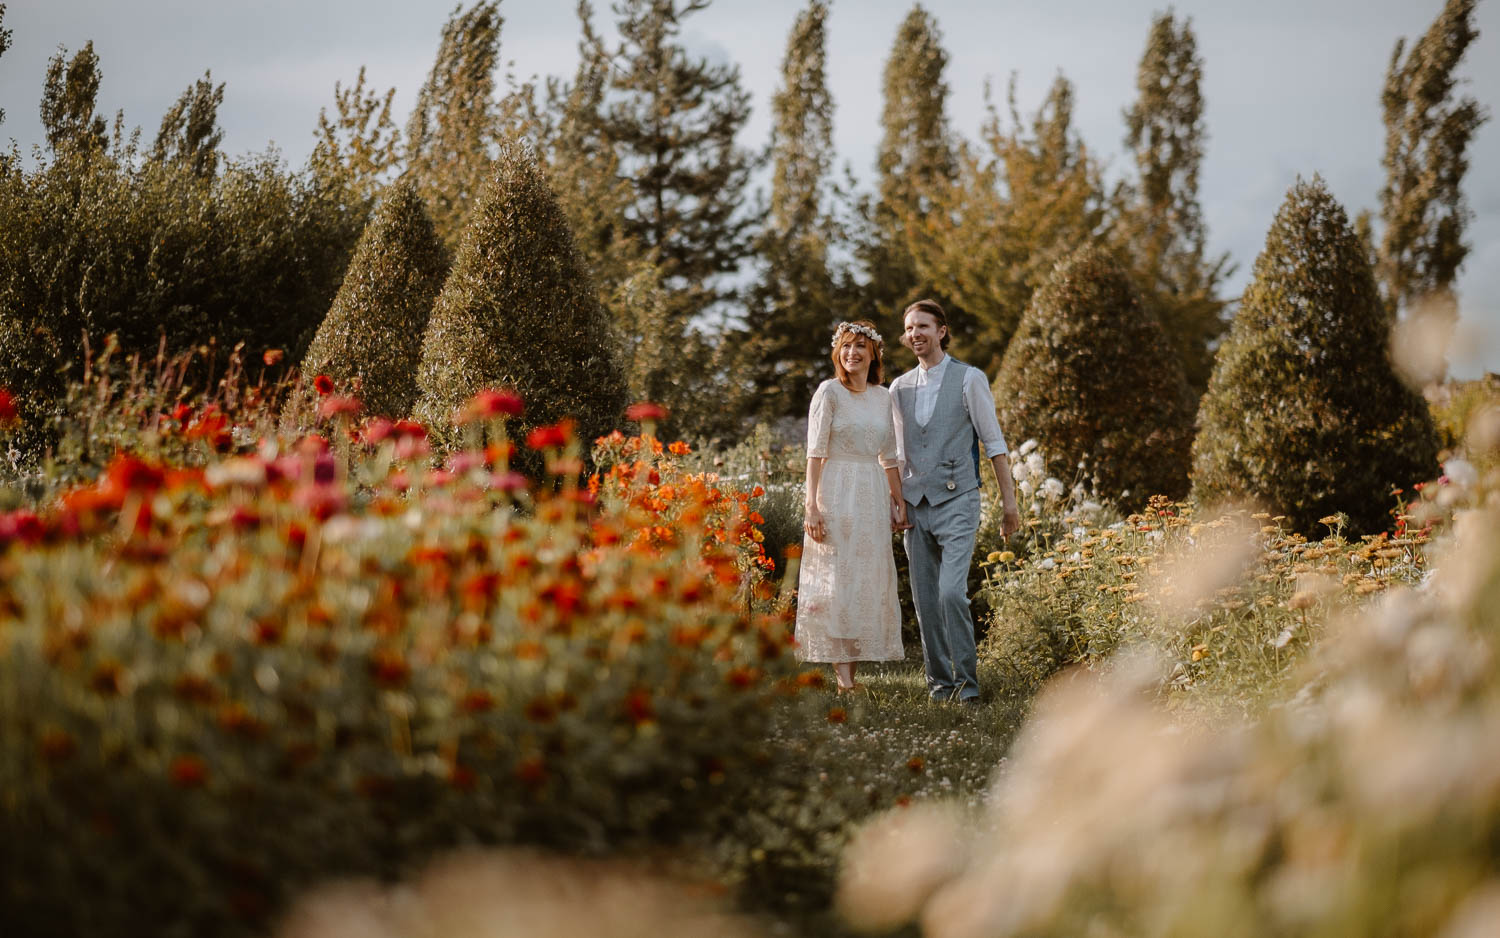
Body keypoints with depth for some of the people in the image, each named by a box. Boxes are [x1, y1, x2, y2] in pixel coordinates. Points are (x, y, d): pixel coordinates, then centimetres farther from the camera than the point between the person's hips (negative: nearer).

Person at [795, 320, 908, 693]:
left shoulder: (883, 397, 12)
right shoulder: (829, 392, -3)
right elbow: (815, 452, -7)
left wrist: (899, 500, 12)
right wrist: (812, 506, -14)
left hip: (873, 495, 5)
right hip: (836, 493, -5)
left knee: (869, 581, 4)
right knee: (837, 579, -7)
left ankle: (852, 670, 10)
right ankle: (842, 675, -8)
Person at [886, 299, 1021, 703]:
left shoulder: (969, 379, -1)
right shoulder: (899, 389, 13)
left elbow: (994, 442, 0)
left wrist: (1009, 501, -3)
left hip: (956, 501, -5)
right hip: (914, 505, 5)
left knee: (952, 592, -18)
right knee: (925, 601, 5)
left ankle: (967, 682, -9)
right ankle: (939, 682, 13)